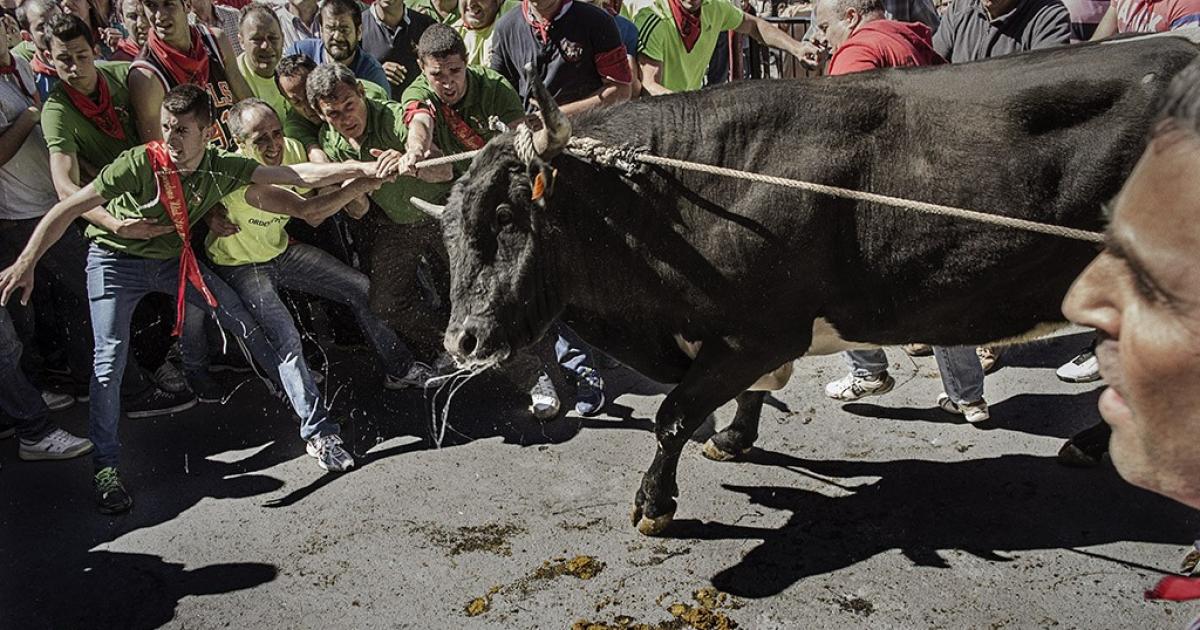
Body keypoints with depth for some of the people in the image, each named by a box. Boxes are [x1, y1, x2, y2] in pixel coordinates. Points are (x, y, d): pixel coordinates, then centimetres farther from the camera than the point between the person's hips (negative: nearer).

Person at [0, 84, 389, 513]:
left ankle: (319, 429, -2)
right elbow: (69, 208, -23)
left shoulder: (221, 168, -17)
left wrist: (361, 168, -31)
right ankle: (106, 467, 5)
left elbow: (297, 175, -22)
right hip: (116, 258, -3)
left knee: (250, 325, -7)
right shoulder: (141, 162, -27)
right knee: (111, 357, -15)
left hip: (174, 259, 3)